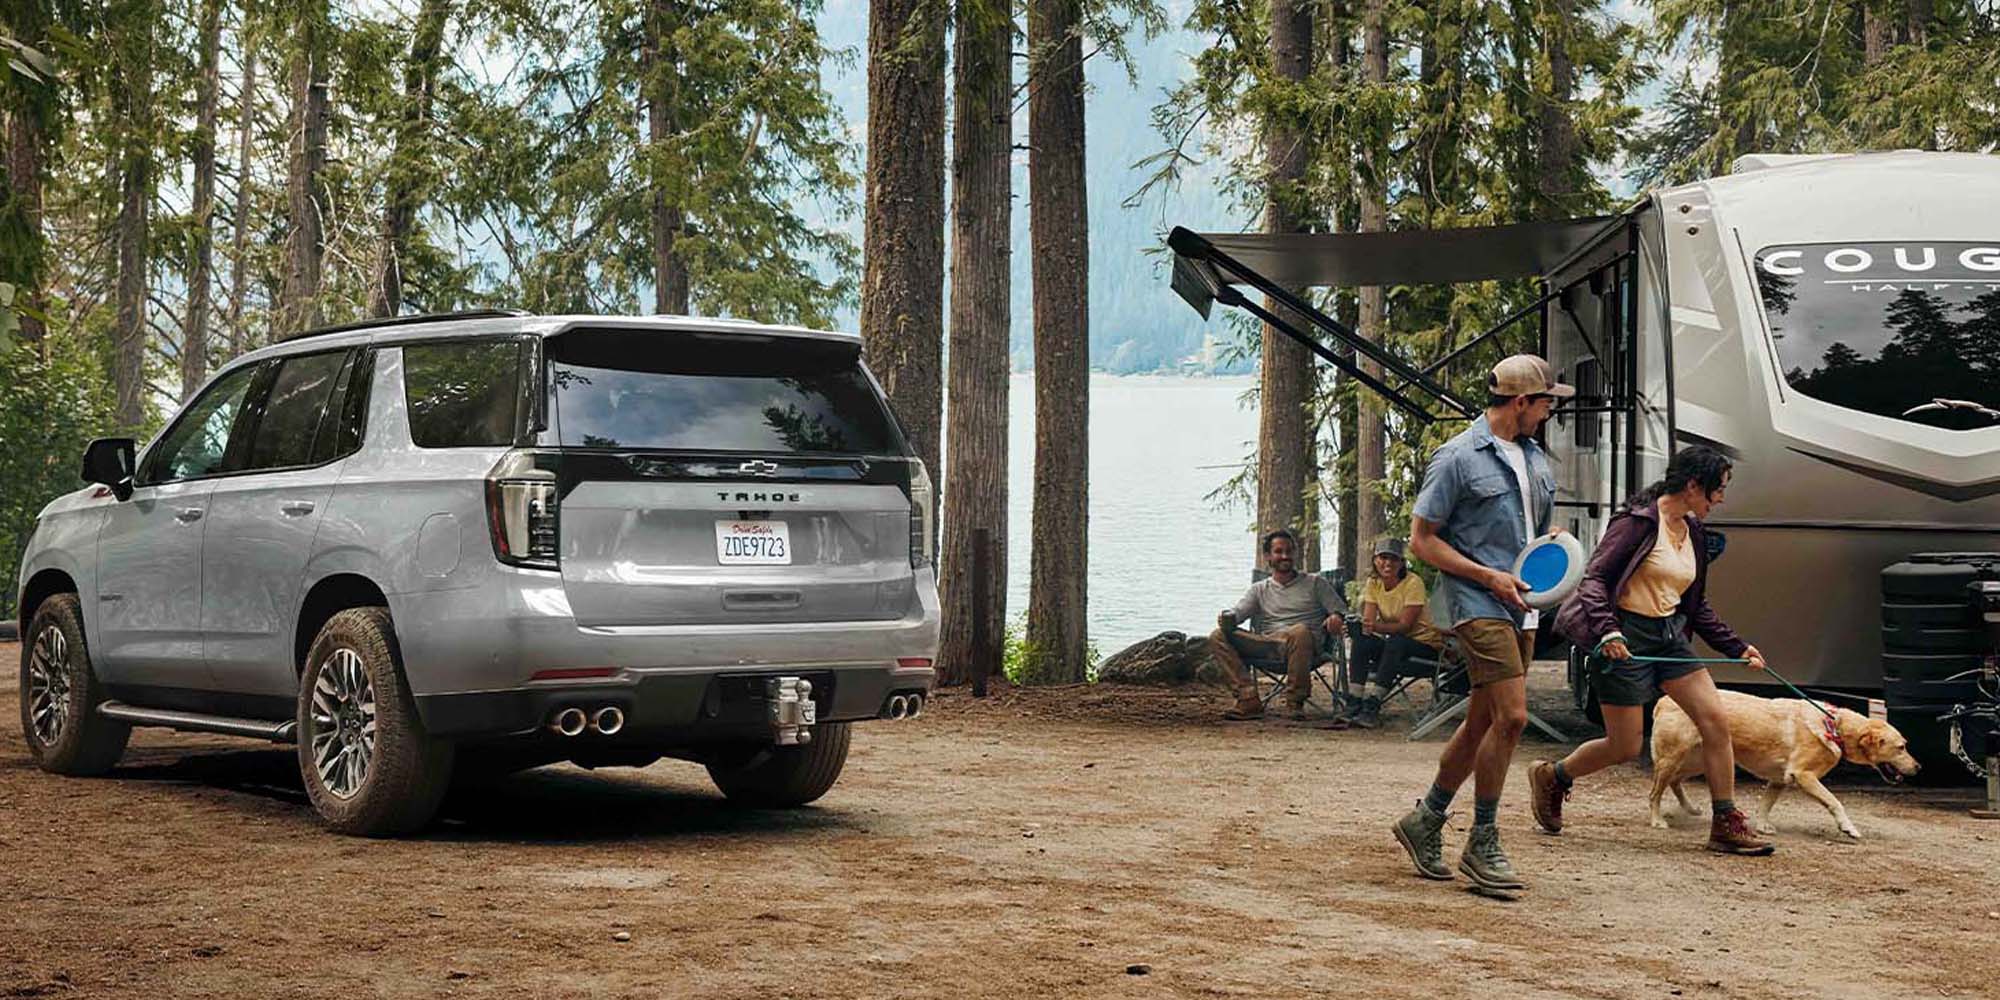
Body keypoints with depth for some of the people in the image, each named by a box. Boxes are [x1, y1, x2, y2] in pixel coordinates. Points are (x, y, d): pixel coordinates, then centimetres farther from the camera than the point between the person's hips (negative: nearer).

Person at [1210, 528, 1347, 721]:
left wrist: (1336, 617, -11)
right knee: (1218, 637, -20)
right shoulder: (1259, 589, 26)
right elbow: (1240, 611, 10)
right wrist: (1227, 617, -15)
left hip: (1302, 646, -3)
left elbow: (1340, 610, 14)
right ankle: (1249, 700, -30)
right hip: (1265, 644, 3)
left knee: (1300, 631, -40)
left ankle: (1294, 702, -28)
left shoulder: (1316, 583, 22)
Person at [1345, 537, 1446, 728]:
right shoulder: (1373, 583, 0)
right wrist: (1364, 627, -31)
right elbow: (1368, 620, -8)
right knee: (1361, 643, -23)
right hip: (1392, 639, 5)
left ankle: (1372, 705, -37)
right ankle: (1354, 704, -24)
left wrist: (1377, 627, -39)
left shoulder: (1413, 583, -17)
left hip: (1425, 642, -5)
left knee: (1395, 643, -36)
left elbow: (1405, 625, -23)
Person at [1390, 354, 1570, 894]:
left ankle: (1425, 821, 25)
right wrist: (1489, 577, -14)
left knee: (1483, 722, 10)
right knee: (1511, 717, -15)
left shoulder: (1535, 459, 16)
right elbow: (1422, 540, -7)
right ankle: (1483, 845, -5)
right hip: (1478, 605, -8)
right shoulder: (1458, 458, -8)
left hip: (1521, 607, 8)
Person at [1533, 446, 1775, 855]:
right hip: (1626, 639, -8)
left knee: (1716, 720, -4)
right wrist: (1607, 631, -31)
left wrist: (1736, 647, 14)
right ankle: (1551, 776, 25)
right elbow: (1594, 577, -18)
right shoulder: (1640, 521, -14)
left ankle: (1727, 825, 4)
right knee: (1625, 748, -2)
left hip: (1669, 636, 8)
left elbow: (1697, 605, 19)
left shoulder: (1692, 531, 11)